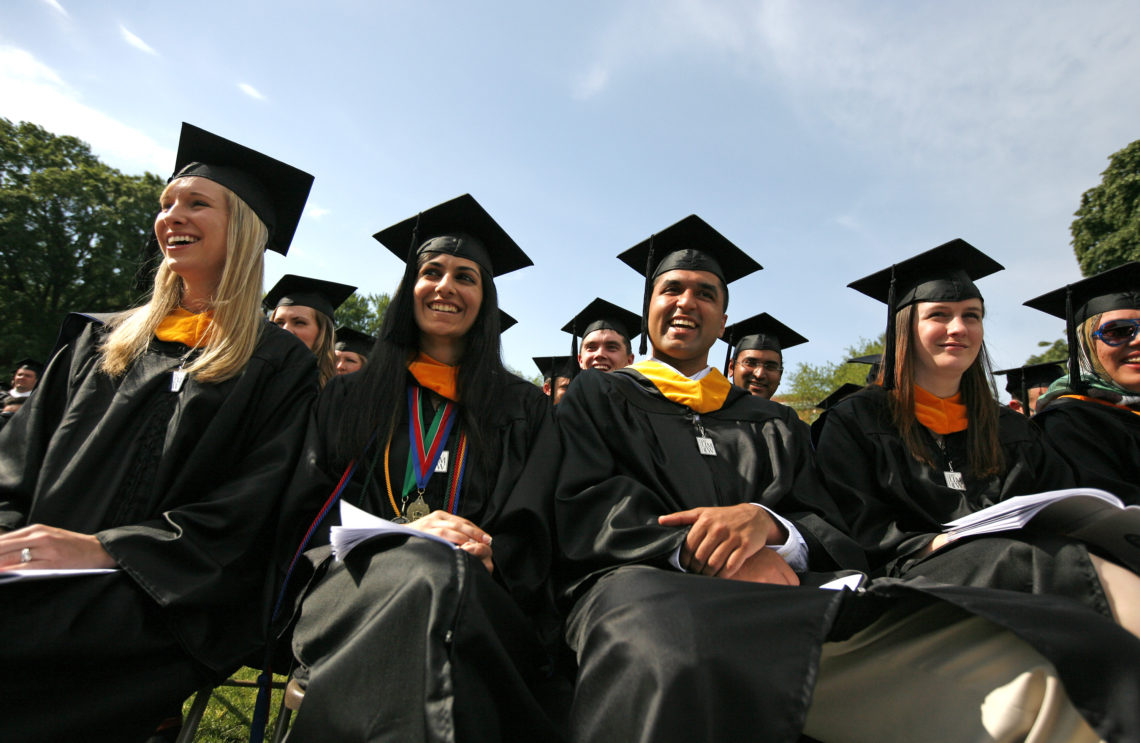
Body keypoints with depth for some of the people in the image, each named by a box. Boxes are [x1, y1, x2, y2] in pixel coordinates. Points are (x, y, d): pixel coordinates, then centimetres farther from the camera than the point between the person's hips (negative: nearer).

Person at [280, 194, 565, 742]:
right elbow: (308, 506, 8)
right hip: (358, 583, 1)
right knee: (433, 571, -35)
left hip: (482, 594, 0)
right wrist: (402, 539, -12)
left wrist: (490, 553, -16)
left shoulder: (522, 408, 16)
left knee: (446, 577, -36)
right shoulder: (350, 397, 19)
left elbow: (531, 532, 8)